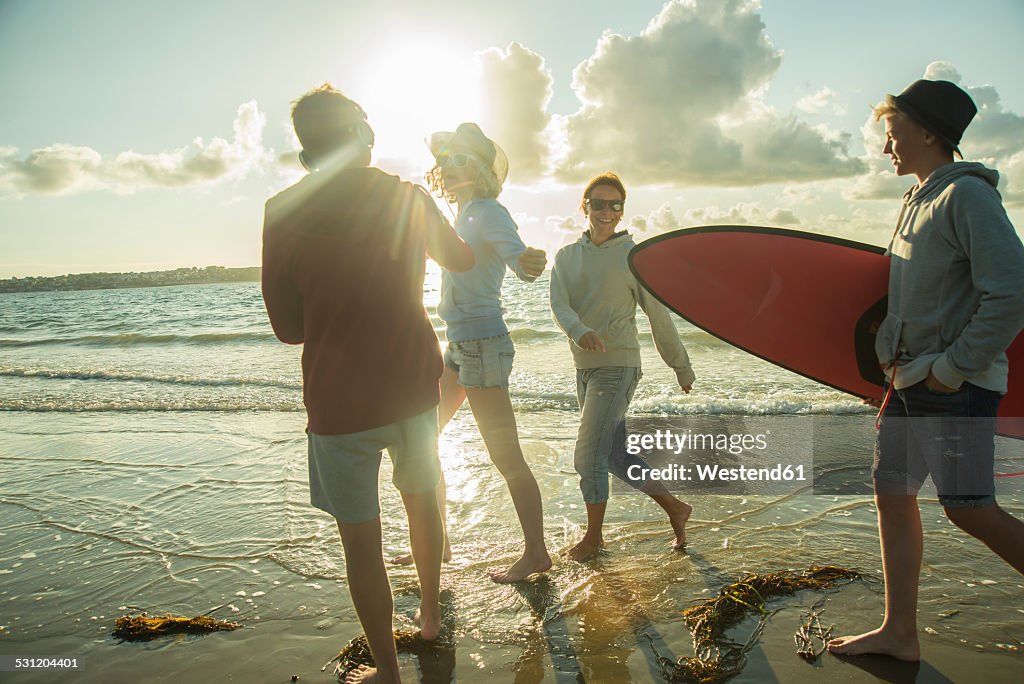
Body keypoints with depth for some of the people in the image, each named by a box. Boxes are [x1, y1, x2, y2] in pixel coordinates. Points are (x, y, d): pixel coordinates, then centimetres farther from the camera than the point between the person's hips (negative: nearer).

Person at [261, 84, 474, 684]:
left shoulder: (284, 211, -7)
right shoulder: (410, 198, 0)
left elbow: (288, 328, -4)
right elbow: (463, 260, 19)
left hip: (339, 399, -3)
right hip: (414, 385, 4)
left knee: (362, 541, 10)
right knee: (422, 501, 25)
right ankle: (431, 612, 45)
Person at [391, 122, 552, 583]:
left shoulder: (489, 213, -13)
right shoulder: (465, 215, 14)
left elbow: (521, 262, -29)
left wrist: (531, 263, -50)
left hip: (482, 344, -10)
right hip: (460, 344, 10)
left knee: (506, 458, -2)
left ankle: (536, 552, 13)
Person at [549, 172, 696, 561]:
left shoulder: (634, 257, -4)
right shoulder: (566, 256, 8)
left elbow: (658, 315, 0)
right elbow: (558, 306, -8)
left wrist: (681, 367, 7)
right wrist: (580, 332, -30)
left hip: (618, 366, -6)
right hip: (584, 367, 6)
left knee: (588, 455, -8)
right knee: (616, 456, 13)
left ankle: (593, 536, 14)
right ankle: (675, 509, 30)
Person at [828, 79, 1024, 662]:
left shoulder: (968, 194, -13)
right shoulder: (920, 198, 15)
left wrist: (953, 368, -17)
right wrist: (896, 358, 12)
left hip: (957, 388, -9)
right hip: (909, 382, 9)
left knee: (969, 509, -3)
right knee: (892, 494, 8)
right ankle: (900, 633, 19)